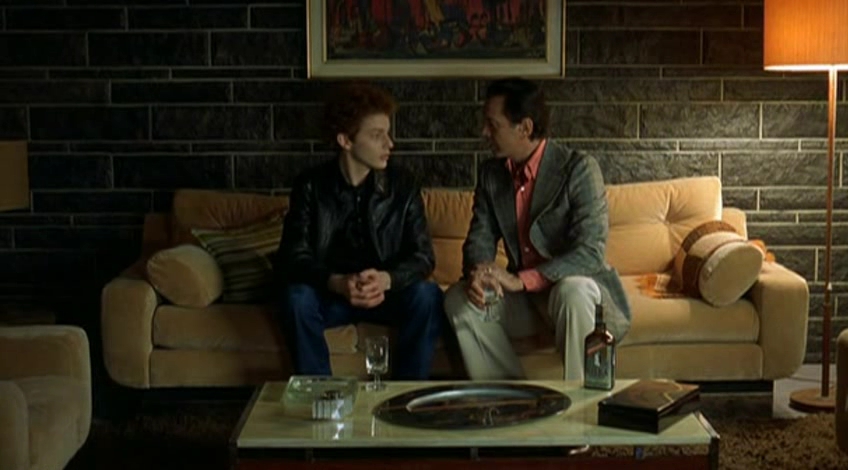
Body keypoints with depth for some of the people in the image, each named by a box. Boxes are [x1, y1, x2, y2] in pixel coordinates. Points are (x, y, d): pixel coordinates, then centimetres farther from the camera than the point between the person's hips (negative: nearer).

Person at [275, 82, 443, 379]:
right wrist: (338, 284, -33)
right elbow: (291, 259, -13)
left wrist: (386, 280, -30)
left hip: (387, 293, 1)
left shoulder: (402, 186, -3)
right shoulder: (311, 186, -6)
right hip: (330, 293, -1)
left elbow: (423, 256, -8)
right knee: (296, 299, -31)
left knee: (428, 296, -28)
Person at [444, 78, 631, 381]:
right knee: (459, 299, -17)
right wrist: (477, 274, -22)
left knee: (573, 292, -37)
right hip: (524, 298, 6)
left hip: (577, 289, -5)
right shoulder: (491, 173, 3)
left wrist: (522, 280, -33)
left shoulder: (579, 169, -17)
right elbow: (480, 239, 4)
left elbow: (590, 252, -25)